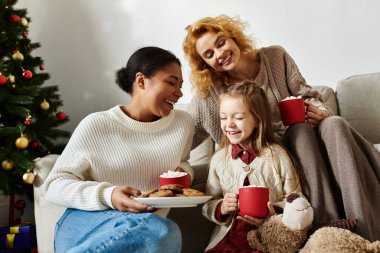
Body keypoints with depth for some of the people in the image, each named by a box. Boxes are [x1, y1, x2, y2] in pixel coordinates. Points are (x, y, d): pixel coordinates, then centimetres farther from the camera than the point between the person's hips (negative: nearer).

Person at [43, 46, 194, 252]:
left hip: (144, 229, 4)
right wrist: (107, 195, -23)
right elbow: (55, 185, -4)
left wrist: (183, 172, 4)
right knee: (160, 231, -36)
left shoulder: (183, 123, 10)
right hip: (85, 224, -4)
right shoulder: (96, 126, -4)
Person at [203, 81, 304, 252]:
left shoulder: (277, 155, 0)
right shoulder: (219, 159, 8)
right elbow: (208, 205, 13)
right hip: (228, 236, 2)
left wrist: (275, 213, -16)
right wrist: (221, 208, -9)